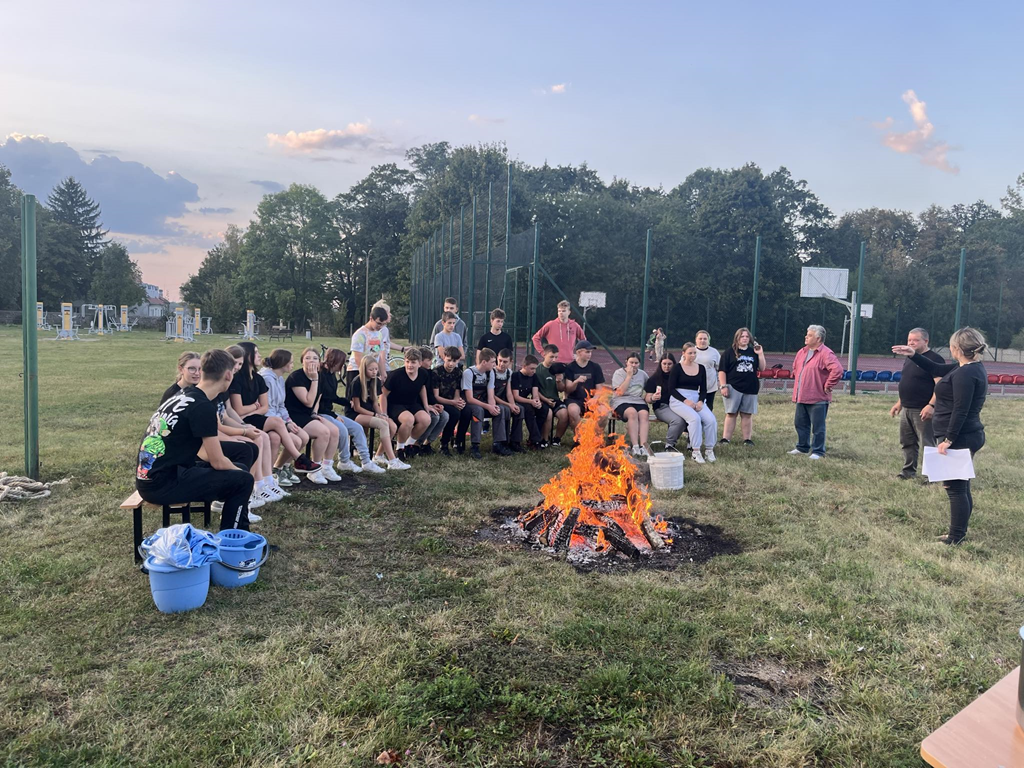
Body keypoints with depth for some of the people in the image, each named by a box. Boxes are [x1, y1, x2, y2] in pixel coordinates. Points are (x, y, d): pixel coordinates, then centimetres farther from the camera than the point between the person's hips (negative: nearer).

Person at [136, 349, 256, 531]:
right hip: (162, 484, -9)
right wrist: (240, 473, 7)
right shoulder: (202, 406, -18)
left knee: (239, 469, 14)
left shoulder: (185, 395, 11)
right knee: (243, 480, -7)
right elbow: (218, 462, -14)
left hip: (150, 477, 9)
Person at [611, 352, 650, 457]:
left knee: (644, 414, -31)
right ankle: (635, 446, -40)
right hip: (621, 402, -3)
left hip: (639, 401, 3)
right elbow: (620, 392, -9)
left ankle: (643, 445, -41)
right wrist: (629, 375, -8)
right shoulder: (619, 373, 5)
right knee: (632, 413, -36)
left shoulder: (643, 374, 18)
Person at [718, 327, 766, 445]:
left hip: (750, 388, 3)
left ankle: (747, 439, 12)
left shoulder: (753, 352, 12)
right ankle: (725, 439, 0)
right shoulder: (730, 352, 2)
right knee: (731, 413, -2)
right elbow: (722, 370, -1)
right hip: (733, 388, -3)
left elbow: (762, 368, 9)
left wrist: (760, 354, -3)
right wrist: (723, 386, -9)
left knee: (747, 414, 6)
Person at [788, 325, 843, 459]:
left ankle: (818, 452, 8)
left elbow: (837, 370, -26)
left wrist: (828, 386, -18)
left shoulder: (826, 354, -15)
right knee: (800, 423, 16)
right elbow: (795, 367, 30)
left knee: (818, 427, 0)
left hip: (817, 399, -8)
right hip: (801, 397, 9)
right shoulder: (802, 352, 12)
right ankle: (802, 447, 30)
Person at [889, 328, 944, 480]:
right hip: (906, 409, 9)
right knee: (907, 442, 14)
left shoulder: (934, 359, -11)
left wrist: (931, 405, -25)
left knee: (927, 444, -4)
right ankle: (908, 471, 23)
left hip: (923, 411, -9)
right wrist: (899, 402, 20)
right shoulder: (909, 359, 16)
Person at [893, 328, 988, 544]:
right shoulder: (971, 367, 11)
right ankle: (959, 532, 28)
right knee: (961, 487, 17)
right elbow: (936, 369, 24)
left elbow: (960, 411, -24)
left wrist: (948, 440, -23)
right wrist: (913, 355, 20)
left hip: (959, 439, -11)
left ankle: (956, 537, 4)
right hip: (968, 437, 11)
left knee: (955, 488, -3)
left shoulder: (965, 374, -20)